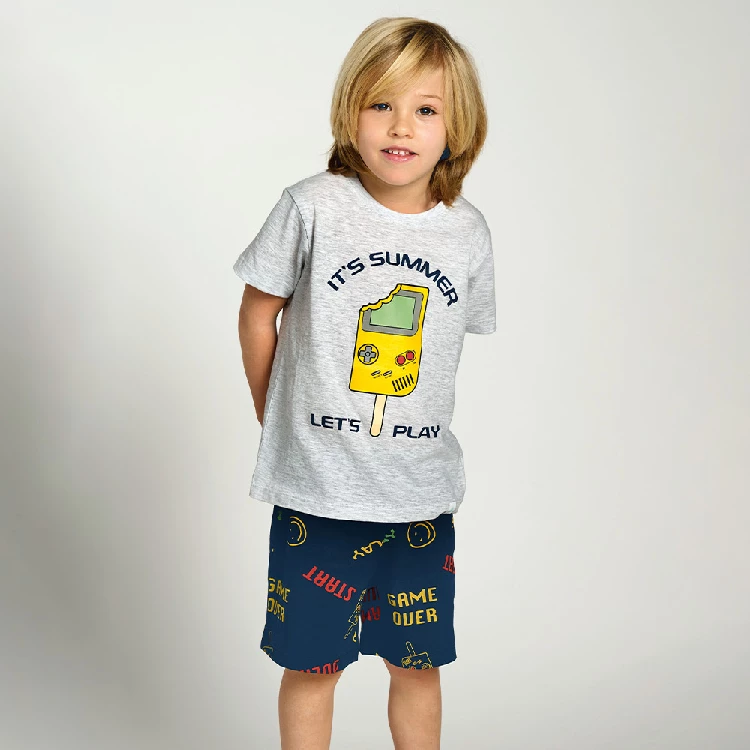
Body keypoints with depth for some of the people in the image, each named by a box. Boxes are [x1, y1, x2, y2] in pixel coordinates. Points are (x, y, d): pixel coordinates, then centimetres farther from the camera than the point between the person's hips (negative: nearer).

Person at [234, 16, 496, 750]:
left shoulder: (468, 232, -3)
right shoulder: (312, 207, -11)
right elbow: (258, 311, 0)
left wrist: (401, 423, 11)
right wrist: (276, 420, 6)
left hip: (420, 492, 3)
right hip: (314, 488, -2)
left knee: (417, 662, 16)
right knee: (310, 663, 11)